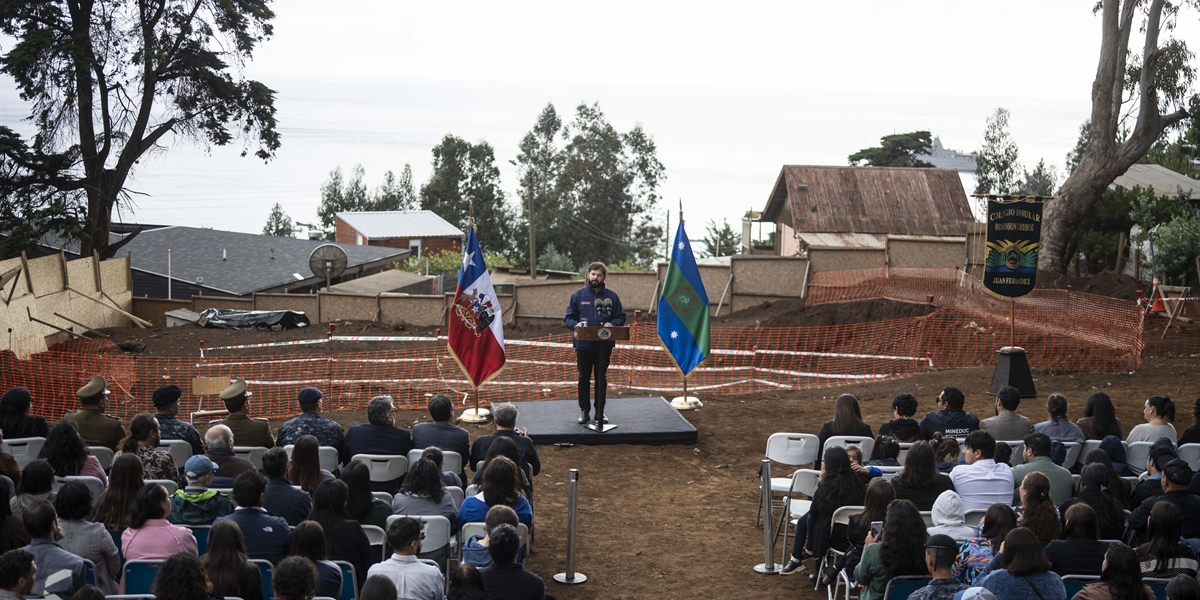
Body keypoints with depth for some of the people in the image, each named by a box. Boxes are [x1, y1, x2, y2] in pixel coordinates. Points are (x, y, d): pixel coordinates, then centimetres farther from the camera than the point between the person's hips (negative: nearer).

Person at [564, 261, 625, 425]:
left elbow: (621, 317, 5)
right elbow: (568, 318, 1)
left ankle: (600, 412, 18)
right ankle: (584, 411, 17)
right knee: (584, 378, 7)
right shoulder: (578, 295, -1)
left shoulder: (611, 296, 2)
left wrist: (612, 324, -16)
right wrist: (575, 324, -21)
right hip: (583, 345, -1)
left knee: (601, 379, 9)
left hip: (604, 346, 1)